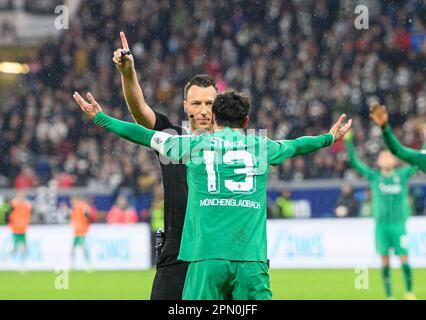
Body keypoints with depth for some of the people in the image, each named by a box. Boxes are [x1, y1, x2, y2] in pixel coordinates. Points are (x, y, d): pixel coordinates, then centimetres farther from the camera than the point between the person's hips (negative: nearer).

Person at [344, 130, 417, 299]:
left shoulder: (402, 175, 7)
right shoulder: (374, 177, 8)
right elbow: (354, 161, 5)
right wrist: (348, 140, -2)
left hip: (399, 224, -1)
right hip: (381, 225, 1)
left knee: (404, 260, -3)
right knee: (385, 261, 0)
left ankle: (409, 292, 14)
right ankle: (389, 296, 7)